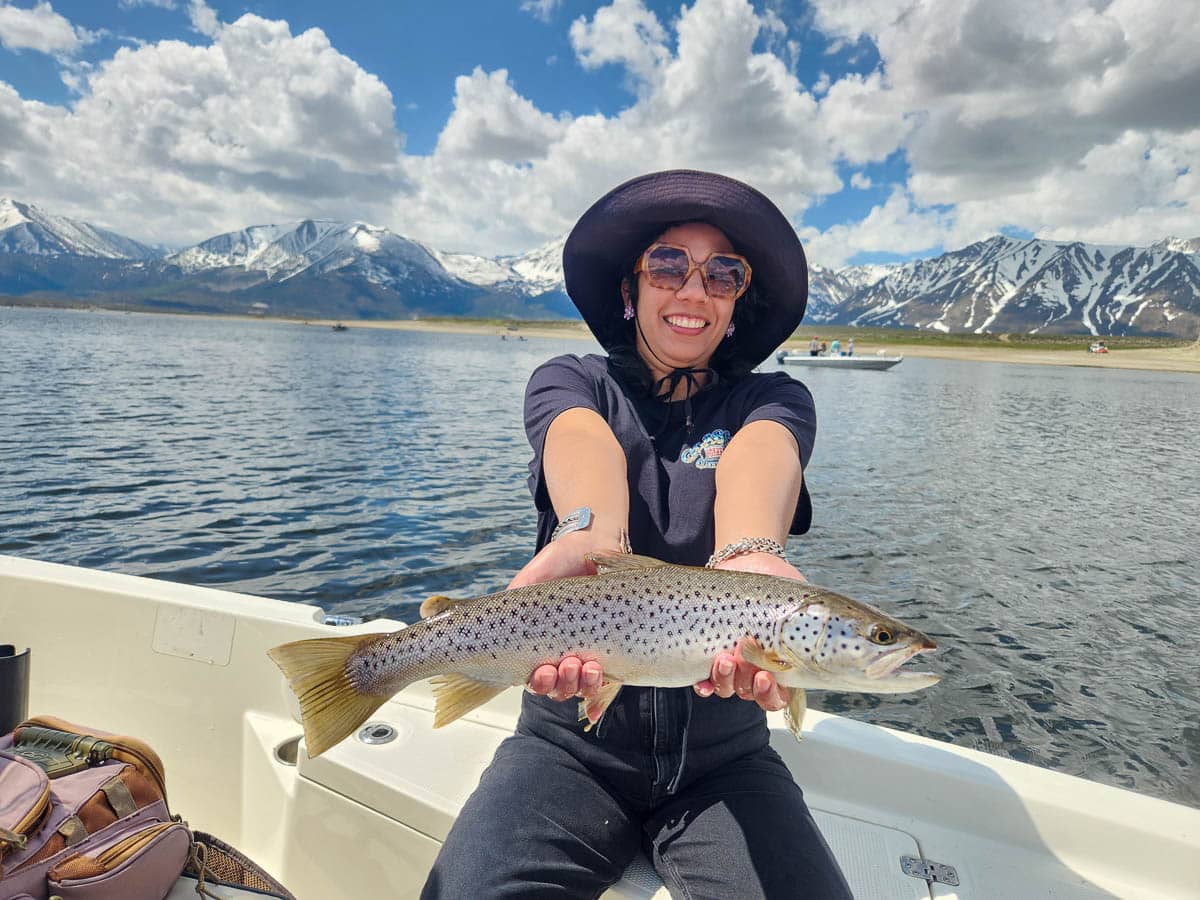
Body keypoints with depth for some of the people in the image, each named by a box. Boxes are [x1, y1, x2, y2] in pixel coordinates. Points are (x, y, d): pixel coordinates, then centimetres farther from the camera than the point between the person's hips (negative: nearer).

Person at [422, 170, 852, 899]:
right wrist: (589, 536, -46)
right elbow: (585, 442, -23)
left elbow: (757, 454, -23)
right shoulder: (572, 381, 1)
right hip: (572, 746, 0)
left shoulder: (773, 399, 1)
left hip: (722, 759, 1)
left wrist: (749, 550, -46)